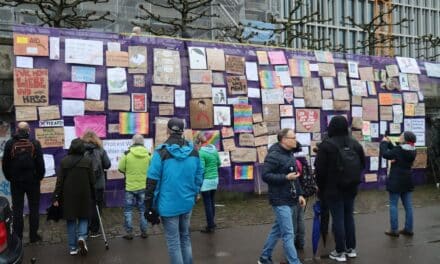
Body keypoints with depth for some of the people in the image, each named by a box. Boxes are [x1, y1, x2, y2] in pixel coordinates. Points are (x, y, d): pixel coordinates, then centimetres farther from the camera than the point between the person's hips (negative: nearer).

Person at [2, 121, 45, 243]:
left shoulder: (9, 144, -3)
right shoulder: (35, 143, -8)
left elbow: (5, 164, 1)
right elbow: (40, 163, -8)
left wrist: (10, 178, 13)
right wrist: (39, 176, 6)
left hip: (16, 181, 1)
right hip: (32, 181, -1)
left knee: (17, 209, 10)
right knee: (34, 208, 9)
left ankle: (17, 236, 13)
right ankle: (33, 235, 11)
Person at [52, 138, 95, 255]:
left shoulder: (64, 161, -3)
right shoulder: (88, 161, -5)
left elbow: (59, 181, -4)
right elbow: (92, 180, -2)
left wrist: (56, 197, 1)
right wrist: (92, 195, 14)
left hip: (68, 195, 1)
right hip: (84, 194, -1)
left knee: (71, 220, 10)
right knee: (83, 217, 15)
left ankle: (73, 247, 13)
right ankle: (82, 237, -11)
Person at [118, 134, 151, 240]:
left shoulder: (127, 154, -11)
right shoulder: (148, 155, -7)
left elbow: (121, 169, -3)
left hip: (130, 186, -1)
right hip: (144, 187, 2)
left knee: (128, 210, 11)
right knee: (143, 210, 13)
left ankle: (129, 233, 12)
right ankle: (144, 232, 18)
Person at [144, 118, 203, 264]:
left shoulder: (161, 152, -13)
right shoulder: (193, 151, 2)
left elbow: (152, 181, -13)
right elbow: (199, 177, 7)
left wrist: (149, 206, -6)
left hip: (169, 204, -5)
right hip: (187, 203, 5)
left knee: (173, 242, 5)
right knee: (185, 237, 20)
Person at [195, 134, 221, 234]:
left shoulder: (201, 153, -16)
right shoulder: (214, 150, 5)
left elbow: (201, 169, -19)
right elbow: (219, 163, 15)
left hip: (206, 180, -7)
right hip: (215, 179, 7)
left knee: (207, 204, 1)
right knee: (212, 202, 17)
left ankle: (210, 226, 5)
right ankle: (212, 222, 25)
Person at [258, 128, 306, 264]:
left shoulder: (289, 154, 13)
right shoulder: (274, 155, -16)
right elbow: (265, 175, -22)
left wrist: (299, 194, 14)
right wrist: (286, 177, -26)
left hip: (289, 200, 9)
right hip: (280, 201, -9)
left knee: (277, 230, 17)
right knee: (288, 234, -7)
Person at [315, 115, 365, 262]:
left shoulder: (326, 145, -14)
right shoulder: (355, 144, 4)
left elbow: (320, 169, -13)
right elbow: (362, 164, 12)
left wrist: (321, 186, 1)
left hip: (333, 188, -5)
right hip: (351, 188, 5)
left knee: (338, 218, 1)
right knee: (349, 216, 15)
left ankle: (340, 252, 7)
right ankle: (351, 248, 23)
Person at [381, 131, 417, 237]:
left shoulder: (399, 150, -19)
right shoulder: (412, 151, 4)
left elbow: (385, 154, -15)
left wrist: (384, 142, -2)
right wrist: (389, 143, 12)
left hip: (396, 181, -7)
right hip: (407, 181, 7)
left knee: (393, 205, 0)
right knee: (408, 206, 10)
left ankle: (394, 230, 1)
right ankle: (408, 229, 17)